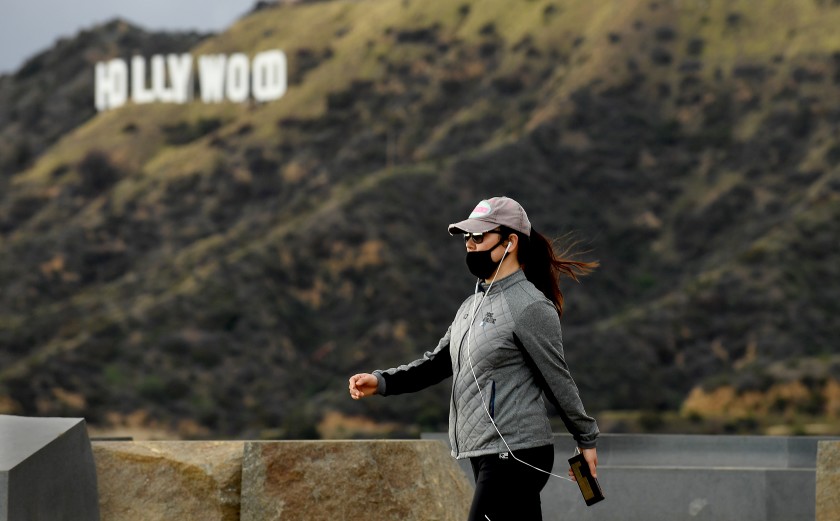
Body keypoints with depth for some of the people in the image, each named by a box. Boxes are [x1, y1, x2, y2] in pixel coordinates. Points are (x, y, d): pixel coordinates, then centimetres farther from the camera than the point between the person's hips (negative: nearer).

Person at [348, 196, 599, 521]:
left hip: (515, 456, -9)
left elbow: (558, 379, -7)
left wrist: (586, 439, -1)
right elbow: (438, 362, 18)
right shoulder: (473, 304, 16)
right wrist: (381, 382, 4)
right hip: (485, 456, 9)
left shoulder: (530, 307, -12)